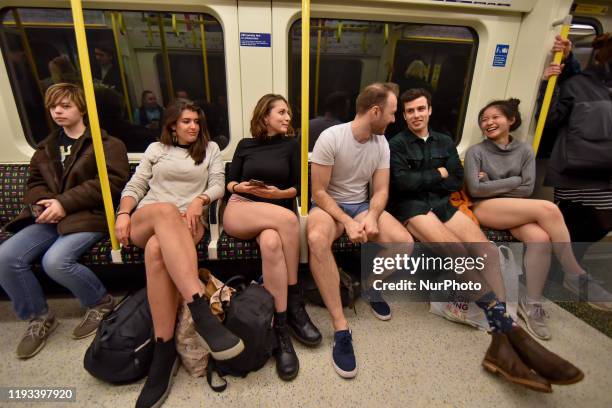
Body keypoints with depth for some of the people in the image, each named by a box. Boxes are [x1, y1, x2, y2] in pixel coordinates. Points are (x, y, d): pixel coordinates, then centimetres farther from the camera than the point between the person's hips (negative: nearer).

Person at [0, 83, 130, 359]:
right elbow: (35, 184, 23)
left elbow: (112, 181, -13)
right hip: (50, 217, 7)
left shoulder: (106, 143, 1)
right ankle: (38, 317, 7)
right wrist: (42, 204, -3)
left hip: (87, 215, -6)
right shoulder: (46, 148, 24)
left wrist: (65, 203, -17)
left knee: (55, 261, -29)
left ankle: (100, 303, -1)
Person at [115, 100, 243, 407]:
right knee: (166, 211, -39)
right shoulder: (156, 149, 23)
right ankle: (201, 313, -51)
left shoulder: (210, 148, 21)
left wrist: (200, 200, -12)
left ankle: (165, 349, -35)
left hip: (187, 223, 0)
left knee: (157, 249, -38)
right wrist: (123, 214, -2)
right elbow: (135, 186, 16)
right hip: (144, 221, 1)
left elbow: (218, 185, 9)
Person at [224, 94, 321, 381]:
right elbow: (230, 182, 14)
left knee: (271, 243, -37)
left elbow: (297, 187, 10)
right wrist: (241, 187, -8)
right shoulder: (245, 145, 16)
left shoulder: (290, 145, 15)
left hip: (276, 212, 1)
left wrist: (278, 193, -8)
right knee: (288, 218, -34)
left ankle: (281, 328, -27)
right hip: (239, 211, -1)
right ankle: (295, 302, -25)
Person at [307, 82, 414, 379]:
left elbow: (381, 191, 2)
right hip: (328, 205, -4)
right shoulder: (330, 137, -17)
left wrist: (372, 217, -19)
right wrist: (347, 221, -26)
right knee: (317, 239, -39)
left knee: (404, 242, -20)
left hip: (362, 205, 5)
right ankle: (341, 329, -29)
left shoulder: (381, 143, 1)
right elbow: (319, 192, -16)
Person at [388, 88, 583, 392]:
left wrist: (421, 180, -2)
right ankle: (508, 327, -29)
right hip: (411, 207, -4)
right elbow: (401, 183, -9)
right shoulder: (397, 144, 7)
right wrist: (438, 175, 0)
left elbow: (456, 183, 10)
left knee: (486, 250, -23)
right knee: (457, 251, -31)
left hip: (442, 204, 5)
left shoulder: (445, 142, 21)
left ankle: (501, 340, -31)